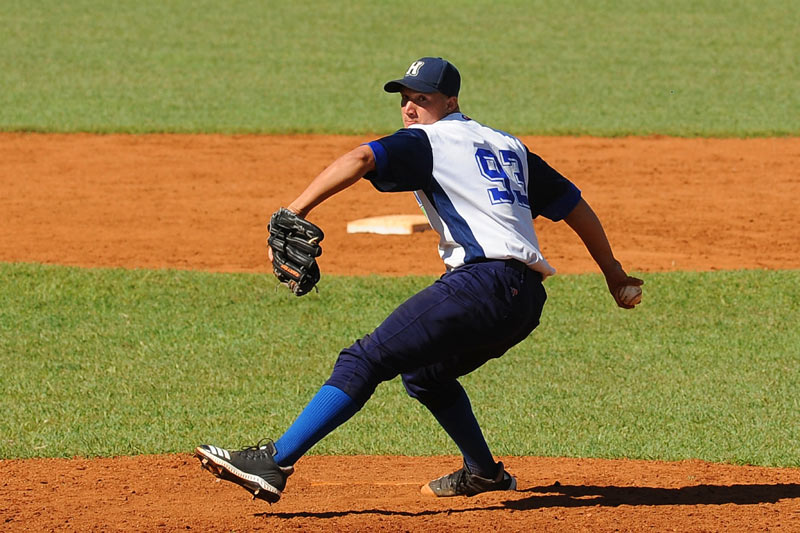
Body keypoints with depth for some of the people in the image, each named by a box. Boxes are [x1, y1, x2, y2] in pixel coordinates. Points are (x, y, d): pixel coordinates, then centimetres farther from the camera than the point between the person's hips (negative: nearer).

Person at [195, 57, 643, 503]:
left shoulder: (427, 140, 5)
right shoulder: (509, 146, 27)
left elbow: (362, 159, -14)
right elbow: (573, 203, 30)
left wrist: (295, 211, -23)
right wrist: (612, 271, 39)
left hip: (483, 284, -9)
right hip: (528, 300, 9)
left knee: (366, 361, -15)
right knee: (423, 373, 31)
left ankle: (275, 462, -26)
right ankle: (484, 472, 35)